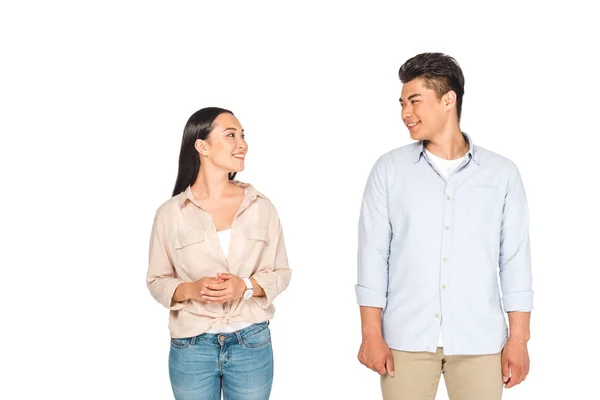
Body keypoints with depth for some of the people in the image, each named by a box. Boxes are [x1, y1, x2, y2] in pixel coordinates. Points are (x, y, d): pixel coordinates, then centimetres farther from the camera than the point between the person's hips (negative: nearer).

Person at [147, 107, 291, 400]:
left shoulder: (261, 207, 0)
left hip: (252, 345, 1)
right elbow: (157, 280, 2)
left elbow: (281, 272, 4)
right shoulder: (170, 213, -3)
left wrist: (245, 286, -15)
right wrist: (191, 289, -17)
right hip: (191, 348, -1)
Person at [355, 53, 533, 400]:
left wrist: (519, 338, -1)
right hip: (406, 338, 0)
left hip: (480, 341, 0)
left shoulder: (502, 173, 4)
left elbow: (515, 260, 3)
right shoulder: (389, 170, 3)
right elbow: (373, 254, 1)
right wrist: (372, 333, -4)